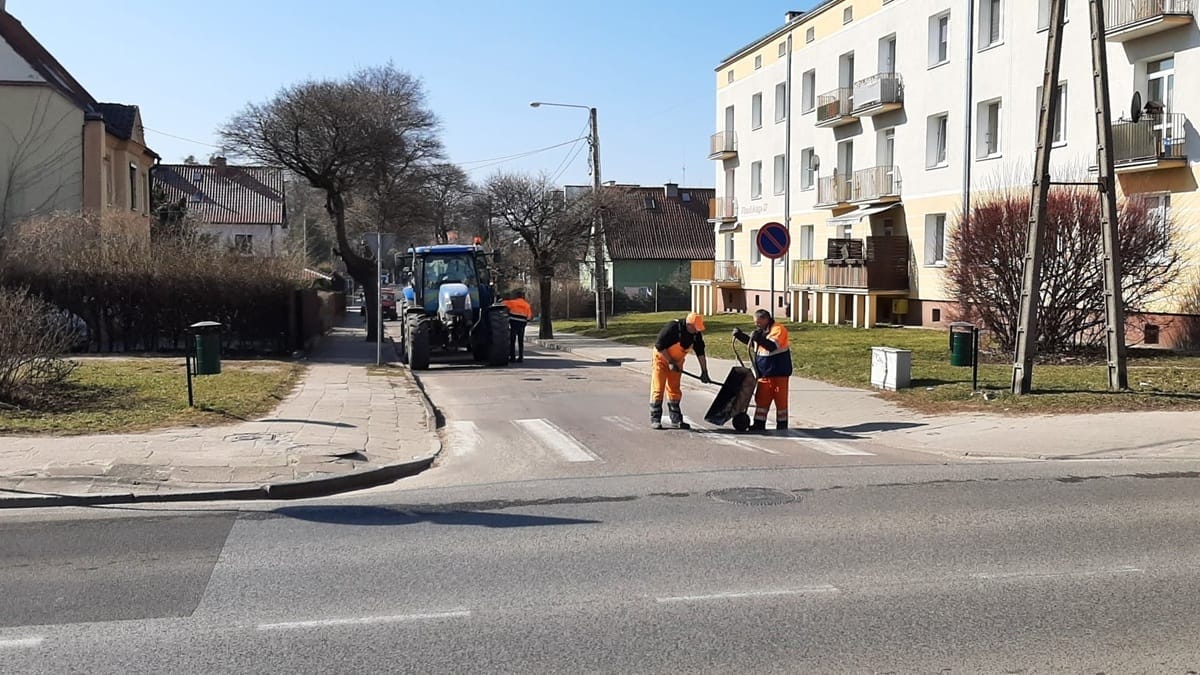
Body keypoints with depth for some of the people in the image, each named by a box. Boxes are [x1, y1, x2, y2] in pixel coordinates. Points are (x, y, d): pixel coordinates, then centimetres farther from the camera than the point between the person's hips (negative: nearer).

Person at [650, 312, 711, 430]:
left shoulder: (696, 334, -11)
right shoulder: (672, 327, -30)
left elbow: (700, 352, -3)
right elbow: (659, 346, -26)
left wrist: (704, 372, -5)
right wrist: (670, 362, -24)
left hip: (676, 361, 6)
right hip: (661, 358, -6)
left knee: (674, 390, 8)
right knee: (657, 389, -8)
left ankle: (676, 420, 12)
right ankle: (655, 420, -5)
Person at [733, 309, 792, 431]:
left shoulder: (778, 329, -15)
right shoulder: (761, 331, 10)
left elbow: (772, 346, -30)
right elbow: (751, 342, 26)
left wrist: (759, 338, -42)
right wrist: (740, 335, 11)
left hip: (778, 372, -8)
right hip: (764, 373, 8)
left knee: (780, 400, 2)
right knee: (761, 399, 9)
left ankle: (782, 426, 12)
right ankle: (759, 424, 15)